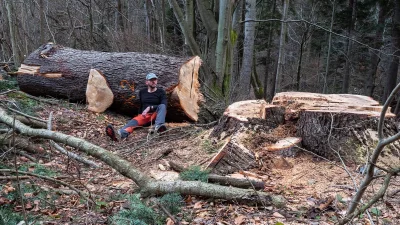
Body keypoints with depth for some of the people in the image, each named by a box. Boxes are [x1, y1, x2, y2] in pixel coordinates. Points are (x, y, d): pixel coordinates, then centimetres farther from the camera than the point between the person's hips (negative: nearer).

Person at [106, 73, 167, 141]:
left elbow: (163, 105, -11)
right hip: (144, 115, 1)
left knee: (162, 106, -31)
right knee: (134, 121, -30)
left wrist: (150, 108, -21)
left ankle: (158, 127, -57)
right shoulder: (142, 92, 14)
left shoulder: (161, 92, 4)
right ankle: (119, 134, -63)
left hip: (156, 115, -1)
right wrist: (140, 115, 13)